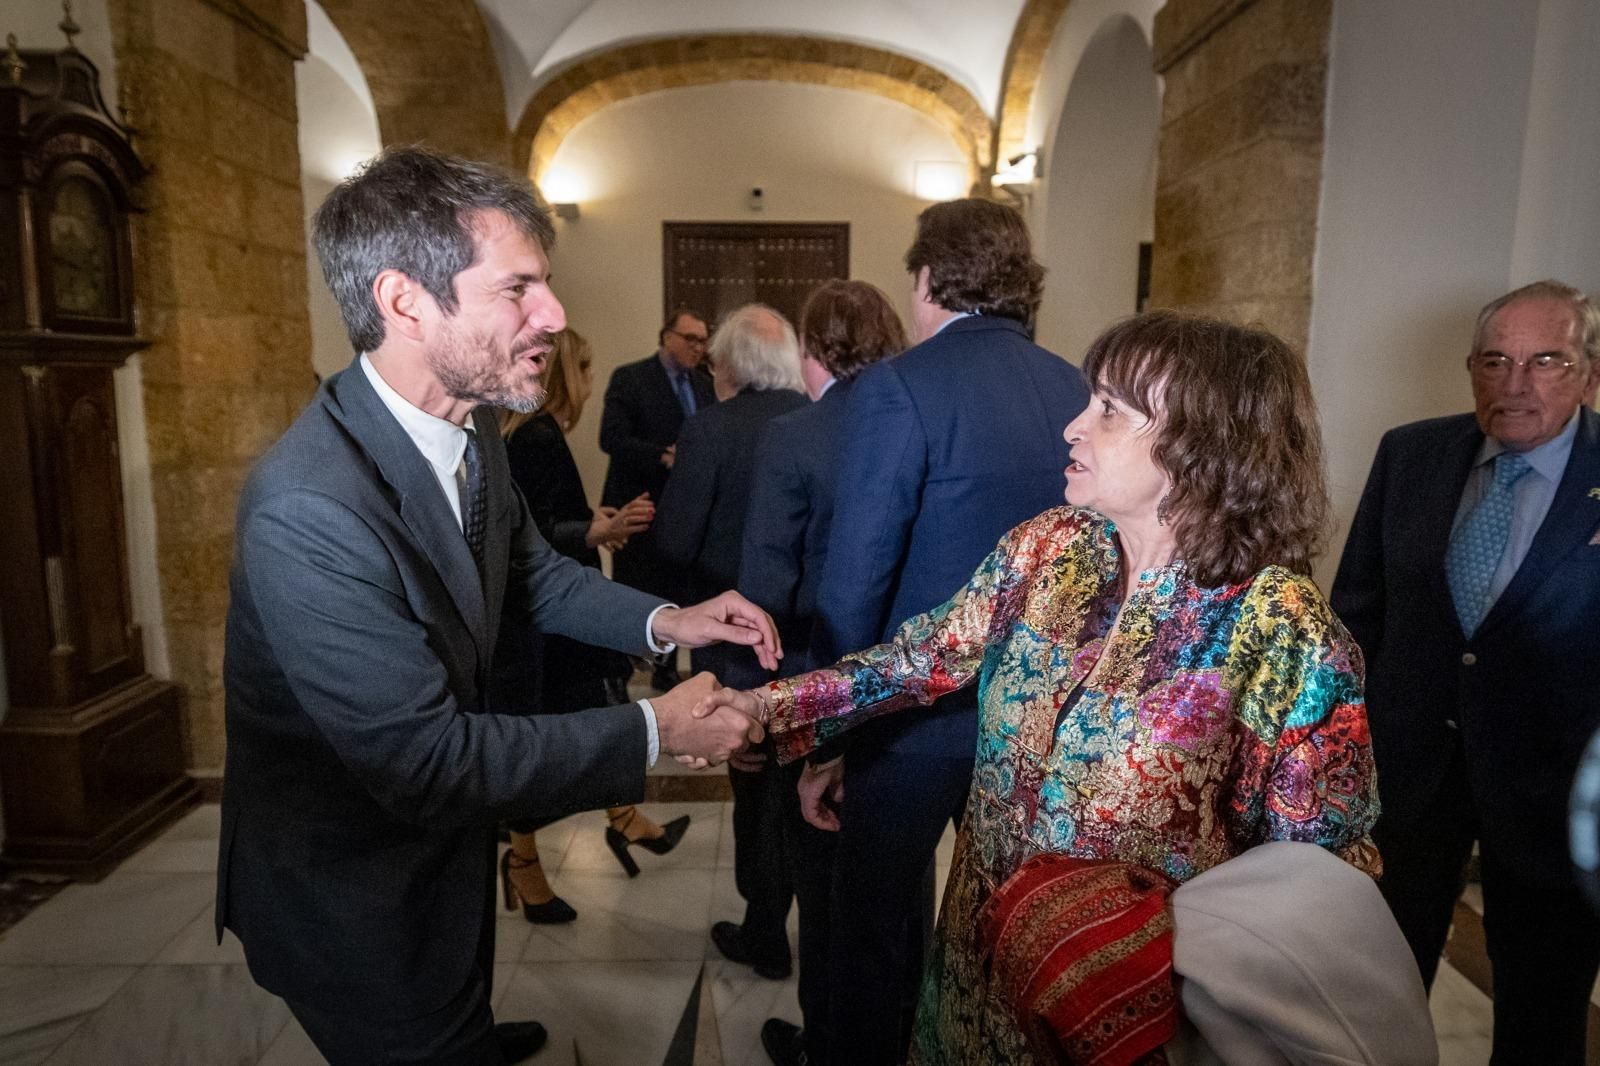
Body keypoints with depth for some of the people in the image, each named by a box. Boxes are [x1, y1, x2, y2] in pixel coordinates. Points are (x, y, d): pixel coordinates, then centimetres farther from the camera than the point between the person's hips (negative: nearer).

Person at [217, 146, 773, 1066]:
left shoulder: (470, 426, -10)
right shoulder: (308, 510, -35)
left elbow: (529, 568, 6)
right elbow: (424, 758, -33)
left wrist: (663, 621, -9)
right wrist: (656, 730, -27)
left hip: (446, 834, 8)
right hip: (353, 895, -8)